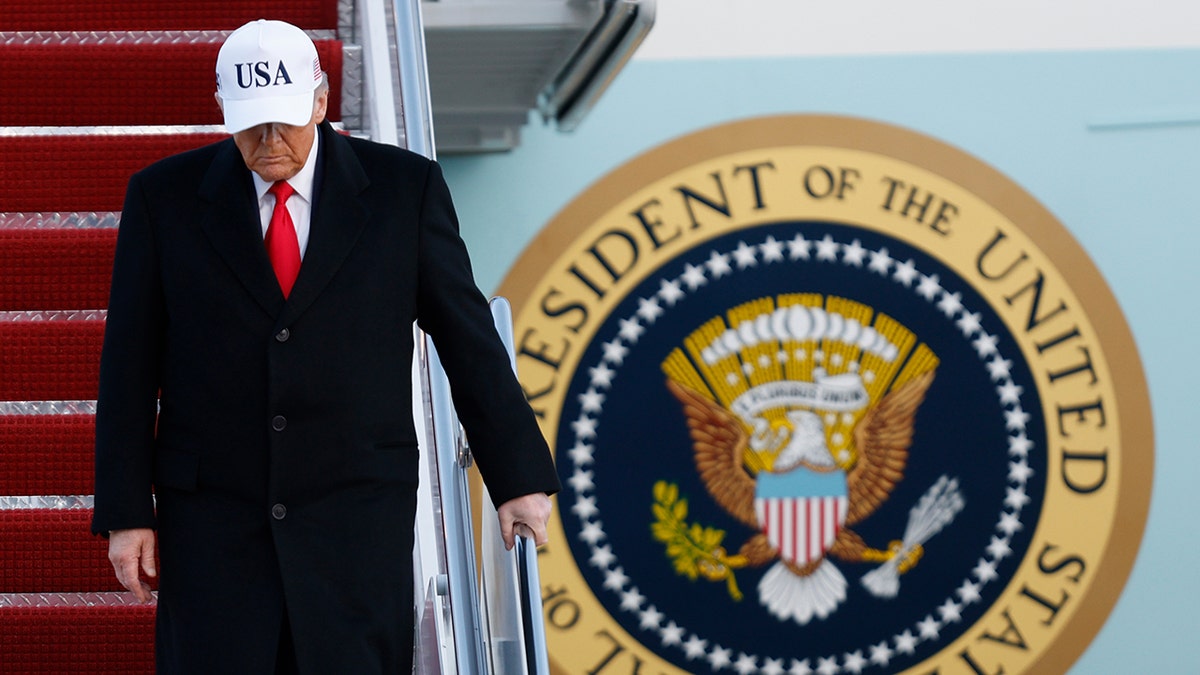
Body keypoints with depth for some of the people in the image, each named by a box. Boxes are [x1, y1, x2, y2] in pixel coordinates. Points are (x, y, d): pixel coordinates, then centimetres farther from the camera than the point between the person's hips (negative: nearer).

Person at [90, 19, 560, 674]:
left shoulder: (403, 187, -2)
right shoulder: (164, 196, 0)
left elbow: (467, 337, 4)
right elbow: (129, 366, 2)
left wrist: (518, 478, 4)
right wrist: (125, 514, -2)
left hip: (357, 520, 0)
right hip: (215, 520, 0)